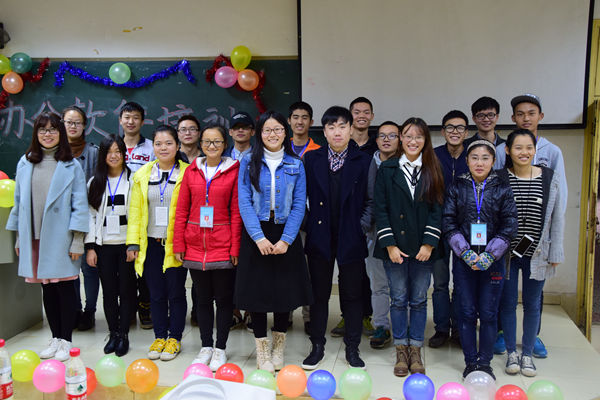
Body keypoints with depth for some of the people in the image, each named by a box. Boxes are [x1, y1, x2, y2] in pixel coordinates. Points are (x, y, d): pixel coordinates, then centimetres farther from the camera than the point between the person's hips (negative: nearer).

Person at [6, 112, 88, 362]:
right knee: (47, 288, 11)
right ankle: (55, 338, 23)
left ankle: (65, 341, 13)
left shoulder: (71, 165, -2)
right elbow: (19, 201, 13)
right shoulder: (25, 163, 8)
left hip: (61, 236, -3)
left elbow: (79, 204, -4)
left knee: (65, 287, 1)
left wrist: (77, 240, -10)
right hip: (35, 236, 4)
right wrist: (19, 237, 12)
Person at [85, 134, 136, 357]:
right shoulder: (95, 183, 9)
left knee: (126, 290, 2)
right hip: (104, 245, 2)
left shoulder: (133, 180, 1)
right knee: (109, 291, 6)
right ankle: (113, 333, 19)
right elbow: (90, 216, 8)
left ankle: (124, 334, 13)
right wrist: (90, 246, 1)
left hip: (126, 243, -2)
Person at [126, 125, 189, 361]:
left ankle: (174, 338, 19)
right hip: (151, 244, 3)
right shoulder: (142, 175, 10)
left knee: (176, 292, 5)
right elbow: (135, 212, 10)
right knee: (156, 293, 10)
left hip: (175, 244, -3)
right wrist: (133, 242, 3)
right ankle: (159, 337, 24)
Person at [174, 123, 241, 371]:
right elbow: (182, 210, 7)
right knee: (202, 298, 13)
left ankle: (220, 348, 21)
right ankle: (206, 347, 26)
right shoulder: (191, 171, 7)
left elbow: (236, 212, -4)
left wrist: (235, 248, -8)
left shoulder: (234, 171, -2)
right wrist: (178, 244, 2)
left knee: (223, 298, 6)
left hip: (222, 245, -3)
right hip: (195, 245, 3)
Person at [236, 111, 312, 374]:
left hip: (285, 234, 1)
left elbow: (299, 205, -2)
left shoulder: (295, 165, 4)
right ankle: (262, 348, 18)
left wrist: (285, 239, -12)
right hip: (256, 235, -1)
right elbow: (244, 202, -6)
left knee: (284, 290, 7)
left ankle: (279, 347, 26)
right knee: (257, 289, 3)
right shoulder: (249, 163, 1)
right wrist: (259, 237, -15)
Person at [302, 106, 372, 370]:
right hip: (319, 237, 1)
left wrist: (363, 224, -7)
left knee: (352, 294, 8)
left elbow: (371, 200, 3)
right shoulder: (311, 159, 4)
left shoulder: (363, 162, 1)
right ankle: (317, 346, 24)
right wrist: (308, 223, -1)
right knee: (319, 293, 9)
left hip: (351, 238, -1)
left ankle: (352, 348, 24)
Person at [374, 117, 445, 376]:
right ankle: (401, 352, 19)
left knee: (419, 300, 8)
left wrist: (429, 243, -8)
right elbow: (380, 209, -2)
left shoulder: (432, 172, 5)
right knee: (398, 299, 7)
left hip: (423, 248, 1)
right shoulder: (387, 169, 2)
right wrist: (389, 244, -9)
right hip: (395, 247, -1)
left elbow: (437, 209, 2)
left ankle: (415, 351, 21)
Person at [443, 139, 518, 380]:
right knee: (467, 312, 6)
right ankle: (470, 362, 20)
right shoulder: (457, 188, 2)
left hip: (493, 260, 0)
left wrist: (489, 255, -12)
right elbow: (448, 224, -1)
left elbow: (509, 227, -2)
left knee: (488, 314, 6)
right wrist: (466, 253, -11)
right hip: (463, 260, 0)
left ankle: (485, 362, 21)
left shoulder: (503, 189, 2)